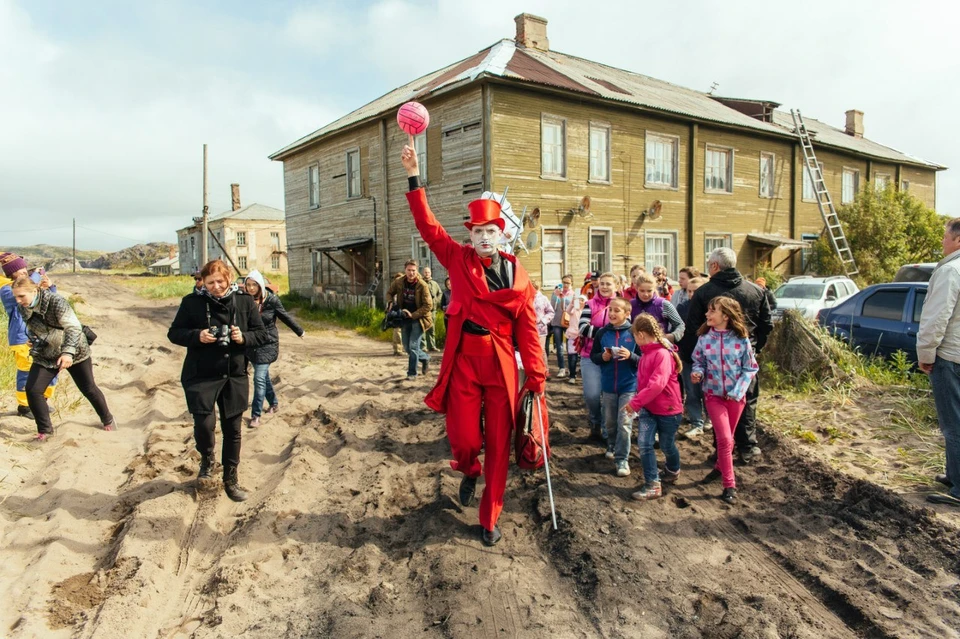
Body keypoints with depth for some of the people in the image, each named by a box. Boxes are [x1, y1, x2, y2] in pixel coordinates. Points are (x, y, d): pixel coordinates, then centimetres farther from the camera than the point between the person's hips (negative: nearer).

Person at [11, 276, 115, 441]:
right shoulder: (24, 308, -9)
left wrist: (68, 352, -51)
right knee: (32, 390, -11)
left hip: (74, 352, -5)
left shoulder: (56, 301, -29)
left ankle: (107, 419, 31)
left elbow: (73, 327, -39)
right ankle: (45, 430, 7)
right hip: (45, 356, 5)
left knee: (89, 389, 7)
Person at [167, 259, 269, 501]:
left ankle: (231, 479, 28)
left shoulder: (245, 301, 0)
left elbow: (262, 334, 3)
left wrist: (244, 337, -17)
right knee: (204, 424, -12)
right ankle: (206, 458, 24)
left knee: (232, 429, 10)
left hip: (235, 376, 2)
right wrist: (197, 336, -17)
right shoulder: (192, 302, -3)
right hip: (201, 376, -1)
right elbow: (174, 333, 2)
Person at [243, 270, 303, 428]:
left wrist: (299, 331, 10)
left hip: (267, 344, -4)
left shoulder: (271, 299, -13)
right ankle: (274, 403, 38)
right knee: (264, 375, 19)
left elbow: (285, 316, 0)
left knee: (259, 378, -10)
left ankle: (256, 415, -2)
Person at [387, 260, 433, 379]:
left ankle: (412, 373, 1)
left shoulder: (422, 285, -18)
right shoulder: (398, 282, -5)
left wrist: (413, 315, -20)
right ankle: (425, 358, 35)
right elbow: (389, 293, 14)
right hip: (405, 318, 5)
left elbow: (428, 306, -17)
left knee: (413, 346, -11)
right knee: (407, 347, 11)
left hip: (418, 319, -5)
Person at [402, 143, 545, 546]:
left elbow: (527, 329, 0)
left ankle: (490, 520, 24)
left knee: (498, 446, 7)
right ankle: (469, 471, 37)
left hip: (502, 366, 0)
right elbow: (428, 225, -2)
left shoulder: (517, 275, 1)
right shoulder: (458, 260, 3)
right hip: (463, 363, 0)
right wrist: (414, 178, -9)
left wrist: (536, 376, -2)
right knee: (464, 438, -3)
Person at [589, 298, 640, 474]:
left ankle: (622, 459, 4)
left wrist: (630, 356, -23)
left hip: (629, 386, -3)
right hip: (608, 385, 3)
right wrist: (602, 356, -13)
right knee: (609, 422, 16)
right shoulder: (602, 333, 0)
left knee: (624, 423, -4)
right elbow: (593, 356, 7)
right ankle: (612, 446, 40)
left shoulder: (634, 333, -8)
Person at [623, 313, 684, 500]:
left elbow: (657, 384, -31)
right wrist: (637, 402, 3)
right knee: (644, 444, -7)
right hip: (647, 407, 6)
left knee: (667, 445, 13)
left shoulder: (663, 353, -22)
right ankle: (652, 485, 1)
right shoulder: (646, 353, 5)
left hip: (667, 408, -6)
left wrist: (635, 402, -28)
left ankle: (673, 471, 41)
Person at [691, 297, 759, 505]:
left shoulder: (741, 339, -10)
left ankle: (720, 467, 40)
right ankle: (729, 485, 2)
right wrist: (697, 373, -17)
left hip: (736, 396, 0)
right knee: (724, 438, -7)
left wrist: (738, 391, -14)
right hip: (713, 394, 0)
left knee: (728, 437, 15)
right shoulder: (704, 338, -5)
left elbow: (750, 368, -4)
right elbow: (699, 362, 5)